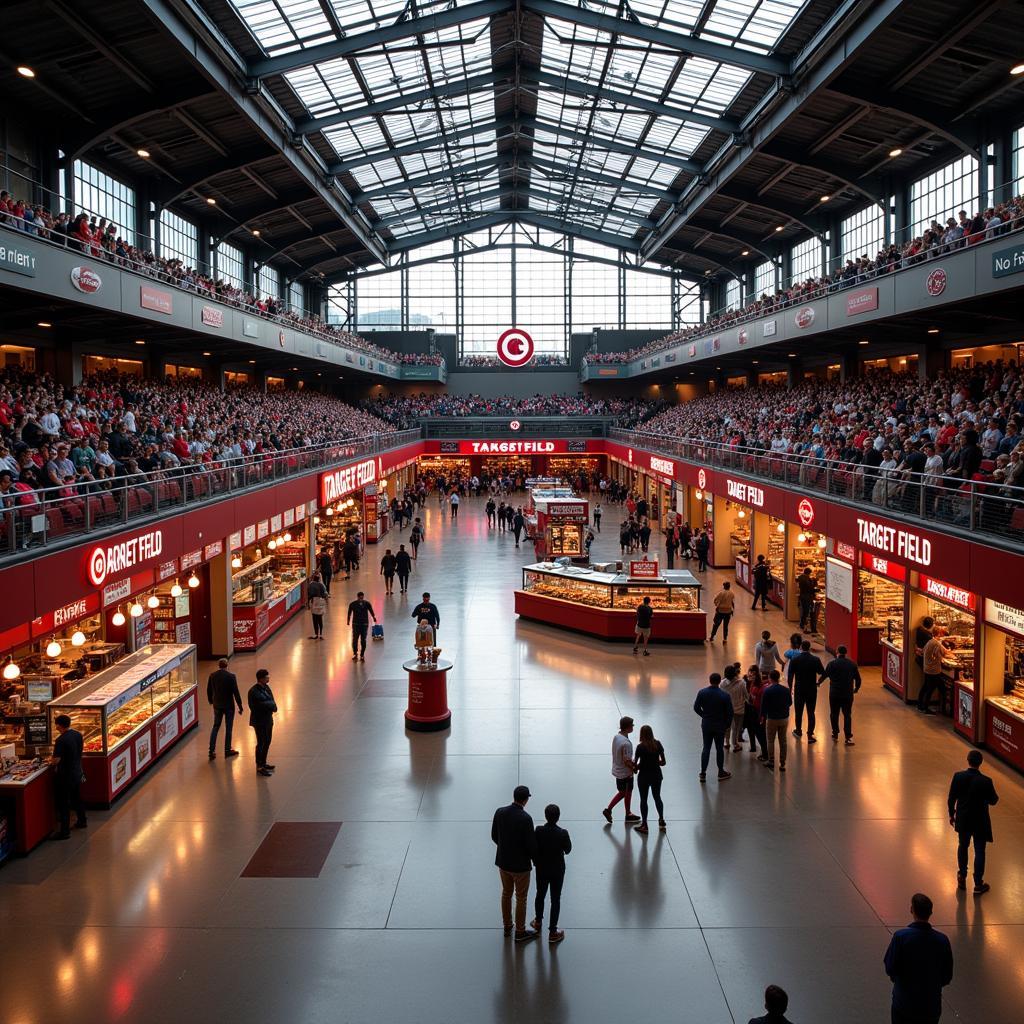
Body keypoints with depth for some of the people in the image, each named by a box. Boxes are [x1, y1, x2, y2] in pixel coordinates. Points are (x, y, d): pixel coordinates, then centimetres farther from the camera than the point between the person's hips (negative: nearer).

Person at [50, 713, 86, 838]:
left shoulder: (61, 740, -24)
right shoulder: (78, 734, 0)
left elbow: (56, 760, -24)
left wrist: (51, 760, -1)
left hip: (64, 776, -8)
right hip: (77, 772, 8)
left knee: (63, 803, 1)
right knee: (77, 797, 24)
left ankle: (64, 831, 4)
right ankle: (82, 821, 39)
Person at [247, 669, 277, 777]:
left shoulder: (266, 687, 6)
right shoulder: (254, 691, -20)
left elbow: (272, 702, 3)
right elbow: (262, 704, -25)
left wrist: (271, 705, -18)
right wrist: (272, 705, -12)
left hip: (268, 719, 9)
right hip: (259, 721, -9)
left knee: (267, 742, 18)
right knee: (261, 743, 0)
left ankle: (263, 763, 32)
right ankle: (259, 767, 10)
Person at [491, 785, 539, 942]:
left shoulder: (499, 812, -10)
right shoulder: (526, 819, -27)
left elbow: (494, 836, 1)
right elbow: (531, 844, -20)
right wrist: (535, 859, -1)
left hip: (503, 861, 5)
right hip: (520, 864, -5)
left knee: (506, 893, 23)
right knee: (521, 899, 13)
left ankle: (507, 927, 38)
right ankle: (520, 932, 27)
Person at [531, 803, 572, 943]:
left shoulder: (538, 831, -19)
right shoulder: (563, 833, -25)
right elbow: (568, 850, -10)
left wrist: (536, 862, 9)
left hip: (541, 869, 2)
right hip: (557, 871, -2)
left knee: (540, 895, 24)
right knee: (555, 900, 10)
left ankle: (538, 922, 44)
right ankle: (552, 932, 17)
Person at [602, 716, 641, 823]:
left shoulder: (616, 737, -3)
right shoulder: (626, 743, -30)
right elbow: (626, 761, -27)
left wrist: (631, 761, 10)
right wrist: (634, 768, -10)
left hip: (617, 770, 8)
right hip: (625, 773, -8)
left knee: (622, 792, 23)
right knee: (628, 793, 13)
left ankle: (608, 810, 21)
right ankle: (628, 815, 31)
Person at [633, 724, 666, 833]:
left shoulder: (640, 747, -17)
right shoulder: (658, 744, -6)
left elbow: (635, 764, -15)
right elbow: (663, 762, -2)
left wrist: (636, 767, 6)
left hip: (644, 776, -4)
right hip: (656, 775, 4)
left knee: (643, 800, 10)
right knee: (657, 797, 22)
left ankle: (644, 825, 18)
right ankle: (661, 821, 33)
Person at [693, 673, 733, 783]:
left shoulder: (701, 692, -10)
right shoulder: (725, 695, -15)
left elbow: (696, 707, -3)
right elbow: (729, 712, -11)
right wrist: (727, 725, 4)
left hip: (706, 724, 2)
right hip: (720, 726, -2)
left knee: (706, 748, 11)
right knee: (719, 748, 12)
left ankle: (703, 774, 13)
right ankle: (721, 773, 23)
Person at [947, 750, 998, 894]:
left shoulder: (958, 776, -14)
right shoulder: (986, 781, -23)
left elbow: (951, 799, -6)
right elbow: (993, 801, -9)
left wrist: (952, 814, 10)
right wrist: (995, 797, 14)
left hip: (963, 819, 3)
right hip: (980, 821, -3)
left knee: (963, 846, 23)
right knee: (979, 851, 10)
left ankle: (962, 878, 35)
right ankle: (978, 884, 17)